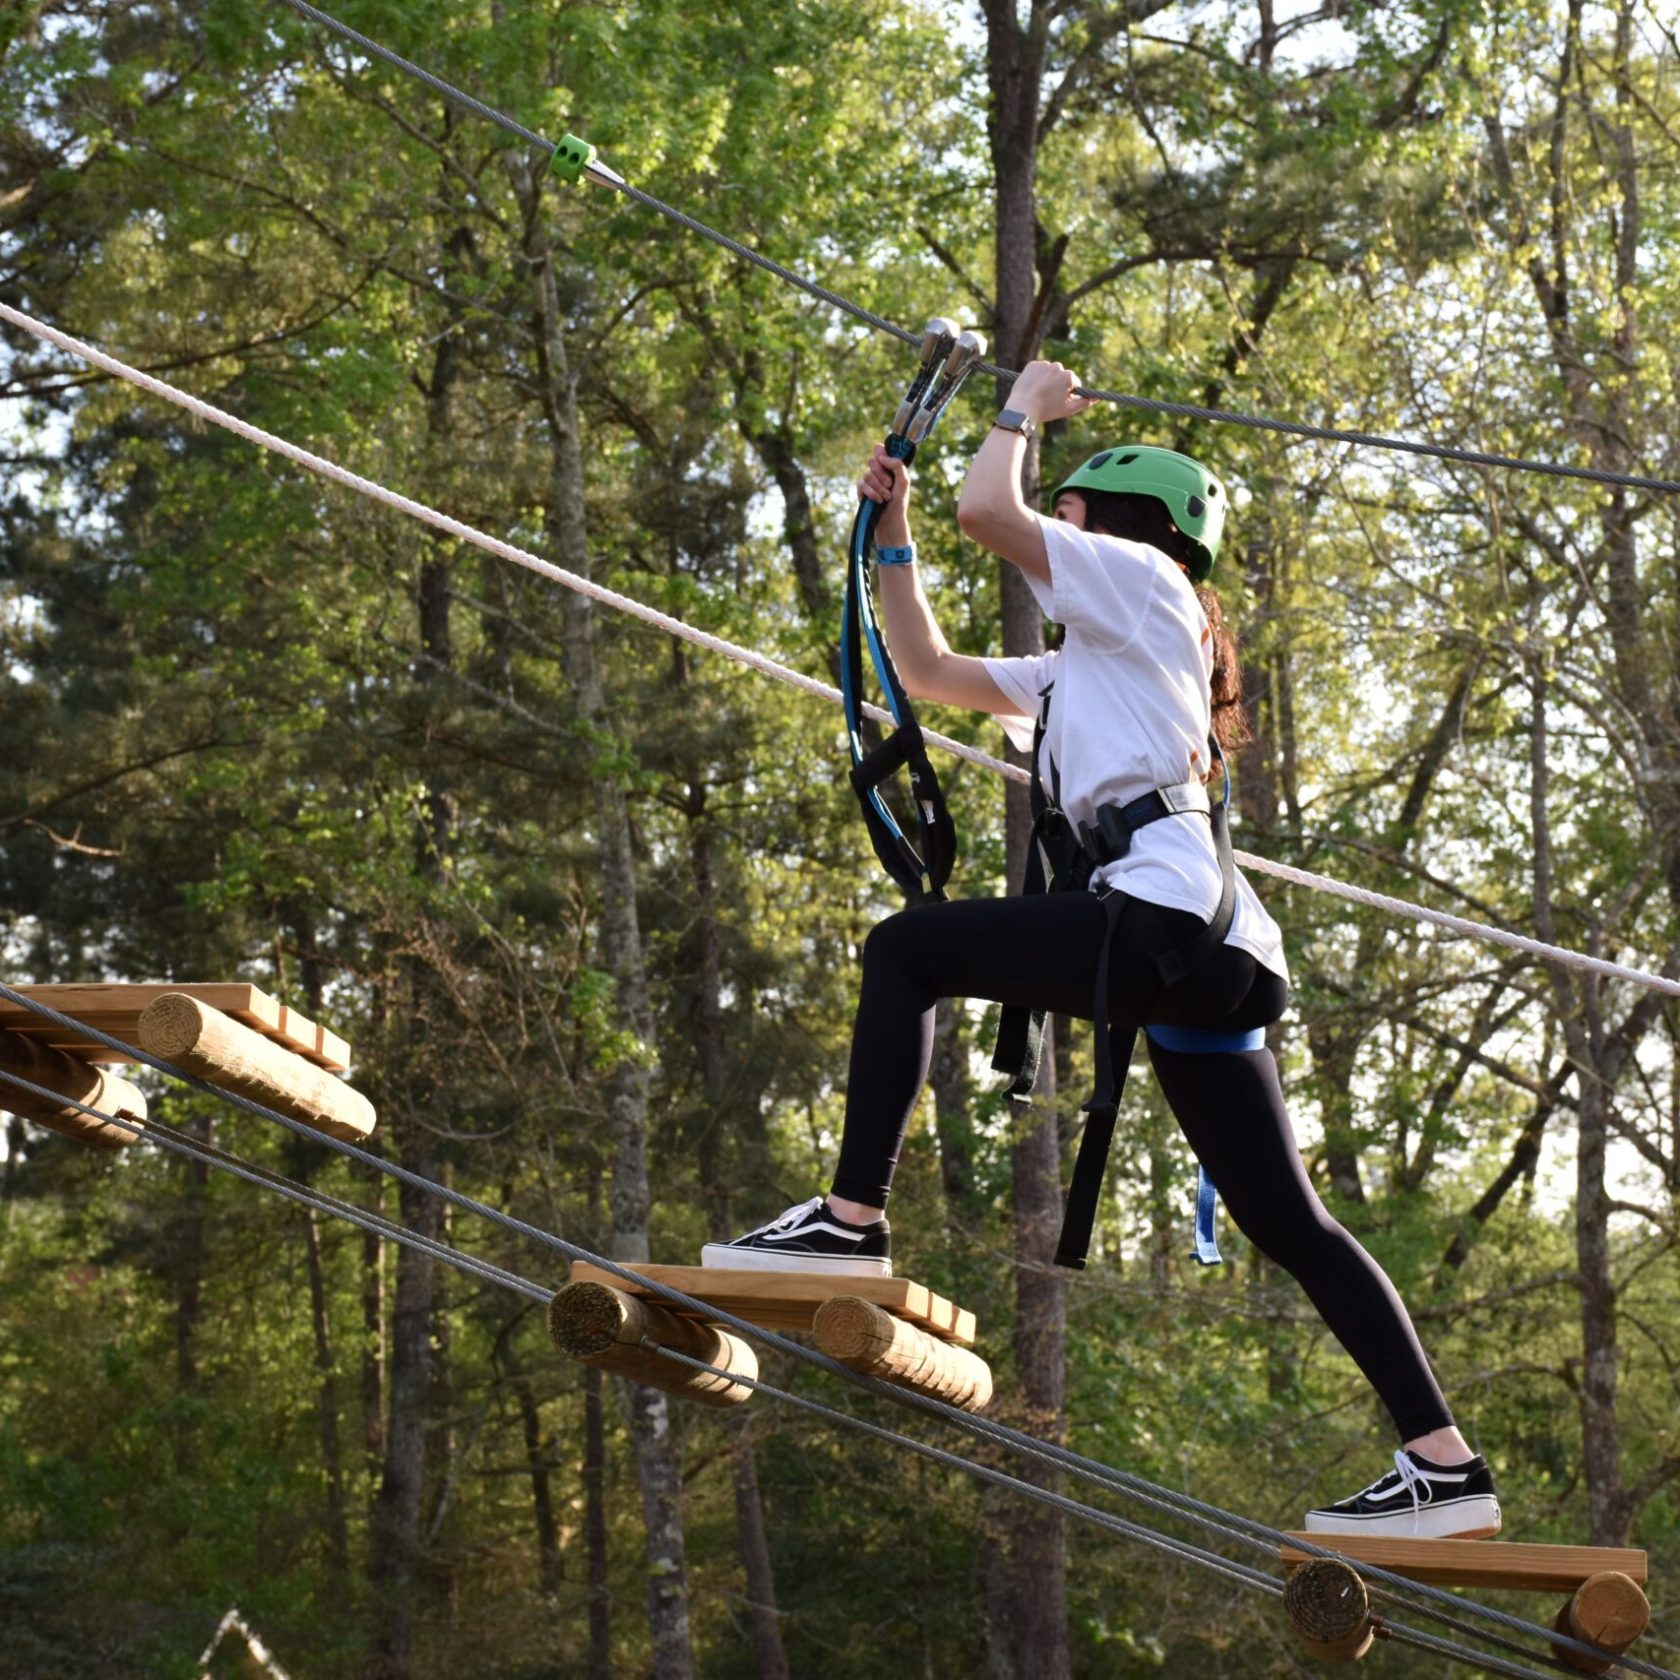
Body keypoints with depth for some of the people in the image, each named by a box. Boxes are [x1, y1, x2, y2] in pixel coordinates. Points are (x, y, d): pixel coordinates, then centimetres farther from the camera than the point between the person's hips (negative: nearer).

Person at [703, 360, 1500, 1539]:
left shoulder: (1143, 578, 10)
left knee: (905, 950, -4)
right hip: (1214, 961, 10)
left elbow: (985, 509, -1)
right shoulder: (1083, 668, 35)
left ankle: (854, 1220, -13)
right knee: (1290, 1224, 5)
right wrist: (891, 529, 35)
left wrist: (1025, 407, 18)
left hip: (1168, 911, -10)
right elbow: (929, 670, 39)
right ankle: (1446, 1468, 1)